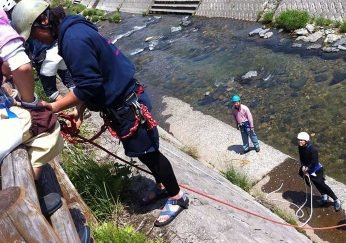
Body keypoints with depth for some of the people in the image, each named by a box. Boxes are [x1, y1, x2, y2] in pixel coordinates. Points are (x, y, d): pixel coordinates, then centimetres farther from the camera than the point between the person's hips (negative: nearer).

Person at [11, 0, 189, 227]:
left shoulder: (74, 38, -24)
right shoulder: (72, 30, 8)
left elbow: (88, 86, -25)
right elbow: (89, 81, 12)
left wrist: (53, 107, -16)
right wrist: (79, 113, 10)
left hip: (128, 104, -9)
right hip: (121, 101, 9)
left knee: (147, 152, 5)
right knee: (144, 150, 23)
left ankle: (177, 196, 25)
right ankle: (163, 184, 44)